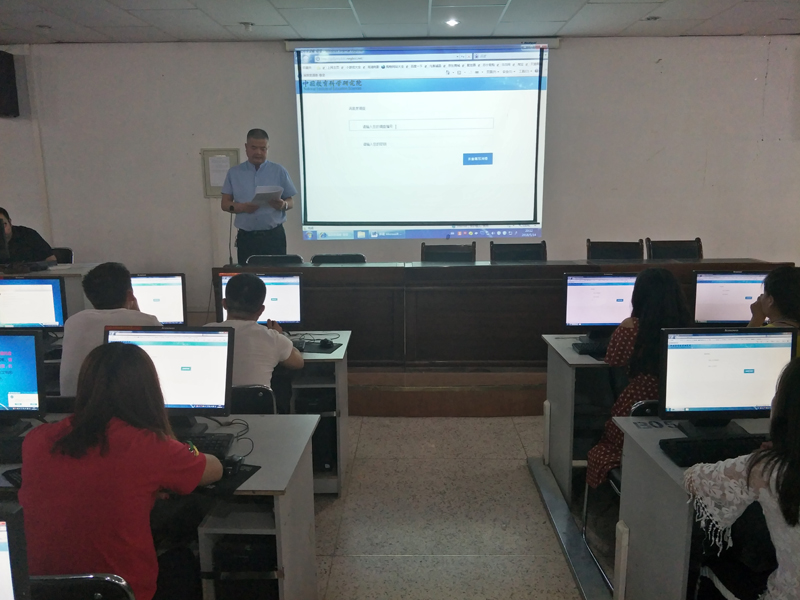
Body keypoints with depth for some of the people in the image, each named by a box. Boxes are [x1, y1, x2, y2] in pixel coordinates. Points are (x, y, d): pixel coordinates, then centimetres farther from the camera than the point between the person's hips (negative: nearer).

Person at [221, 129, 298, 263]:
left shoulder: (279, 171, 5)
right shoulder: (234, 173, 8)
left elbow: (291, 202, 7)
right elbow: (225, 204, 7)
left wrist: (283, 205, -17)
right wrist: (242, 207, -13)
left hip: (274, 236, -1)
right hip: (246, 237, 1)